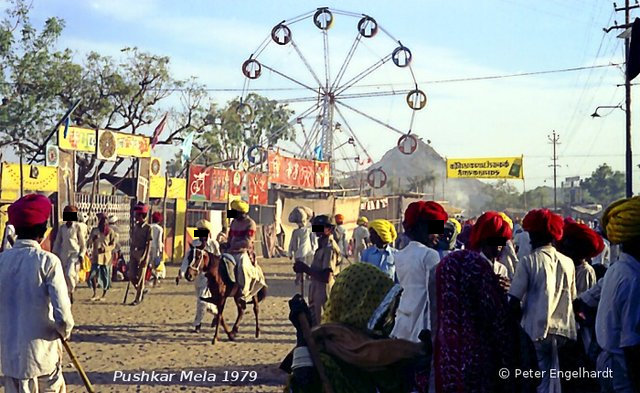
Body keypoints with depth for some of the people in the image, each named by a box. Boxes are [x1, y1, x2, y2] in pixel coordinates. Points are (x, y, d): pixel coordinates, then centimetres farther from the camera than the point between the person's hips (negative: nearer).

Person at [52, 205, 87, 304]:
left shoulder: (77, 227, -2)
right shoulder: (61, 228, 8)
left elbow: (83, 243, 1)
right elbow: (57, 242, 14)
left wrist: (81, 255, -6)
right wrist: (55, 254, 7)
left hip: (74, 254, -4)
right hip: (63, 255, 4)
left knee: (69, 274, -22)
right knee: (64, 276, 6)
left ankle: (71, 291, -1)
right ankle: (67, 295, 18)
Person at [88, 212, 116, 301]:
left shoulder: (110, 231, -1)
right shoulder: (94, 230, 7)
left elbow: (113, 245, -3)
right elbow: (89, 241, 5)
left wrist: (105, 249, -20)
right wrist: (93, 238, -17)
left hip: (106, 256, -2)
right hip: (96, 256, 2)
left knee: (105, 276, 2)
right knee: (93, 275, -3)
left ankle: (104, 295, 15)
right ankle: (95, 294, 11)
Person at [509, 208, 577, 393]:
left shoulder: (528, 261, -7)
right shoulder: (568, 263, 7)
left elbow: (515, 300, -9)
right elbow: (571, 298, 12)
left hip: (538, 329, -4)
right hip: (564, 329, 4)